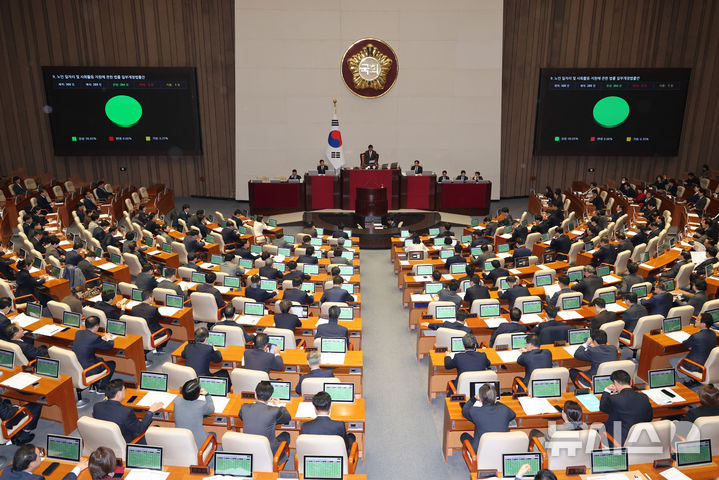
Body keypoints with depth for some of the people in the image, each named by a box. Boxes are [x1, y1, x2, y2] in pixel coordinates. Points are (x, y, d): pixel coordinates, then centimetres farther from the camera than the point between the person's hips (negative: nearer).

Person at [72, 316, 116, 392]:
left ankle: (94, 385, 37)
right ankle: (101, 388, 26)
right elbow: (110, 346, -9)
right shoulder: (95, 337, -24)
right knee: (111, 364, 14)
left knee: (100, 359, 31)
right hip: (87, 371, -8)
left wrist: (102, 338, 17)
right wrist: (109, 338, 11)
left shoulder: (78, 333, -2)